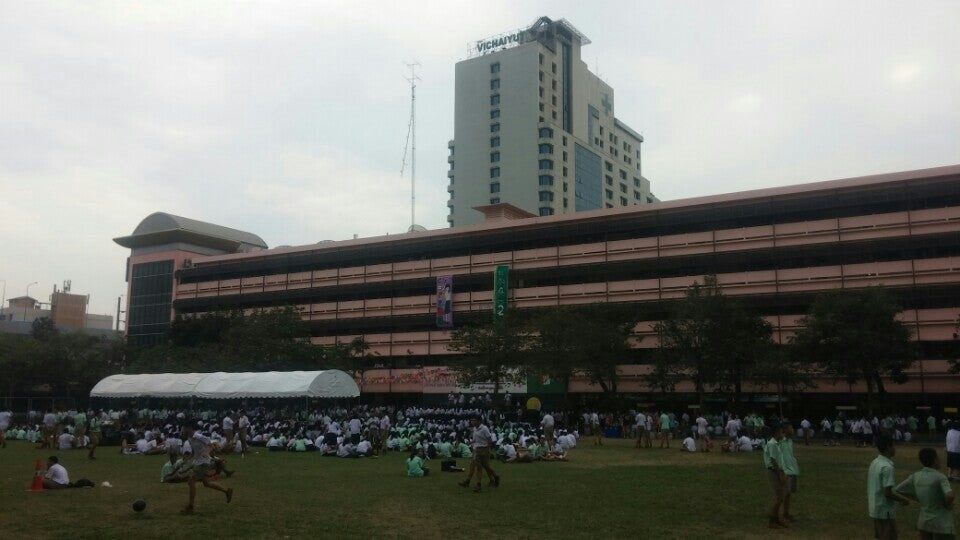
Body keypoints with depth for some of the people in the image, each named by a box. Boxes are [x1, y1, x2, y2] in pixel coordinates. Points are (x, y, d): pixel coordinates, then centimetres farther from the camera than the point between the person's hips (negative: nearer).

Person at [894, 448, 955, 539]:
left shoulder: (915, 476, -1)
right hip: (941, 524, -5)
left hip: (923, 522, 6)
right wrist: (948, 505, -12)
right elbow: (949, 496, -34)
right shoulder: (940, 477, -18)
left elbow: (897, 490, 7)